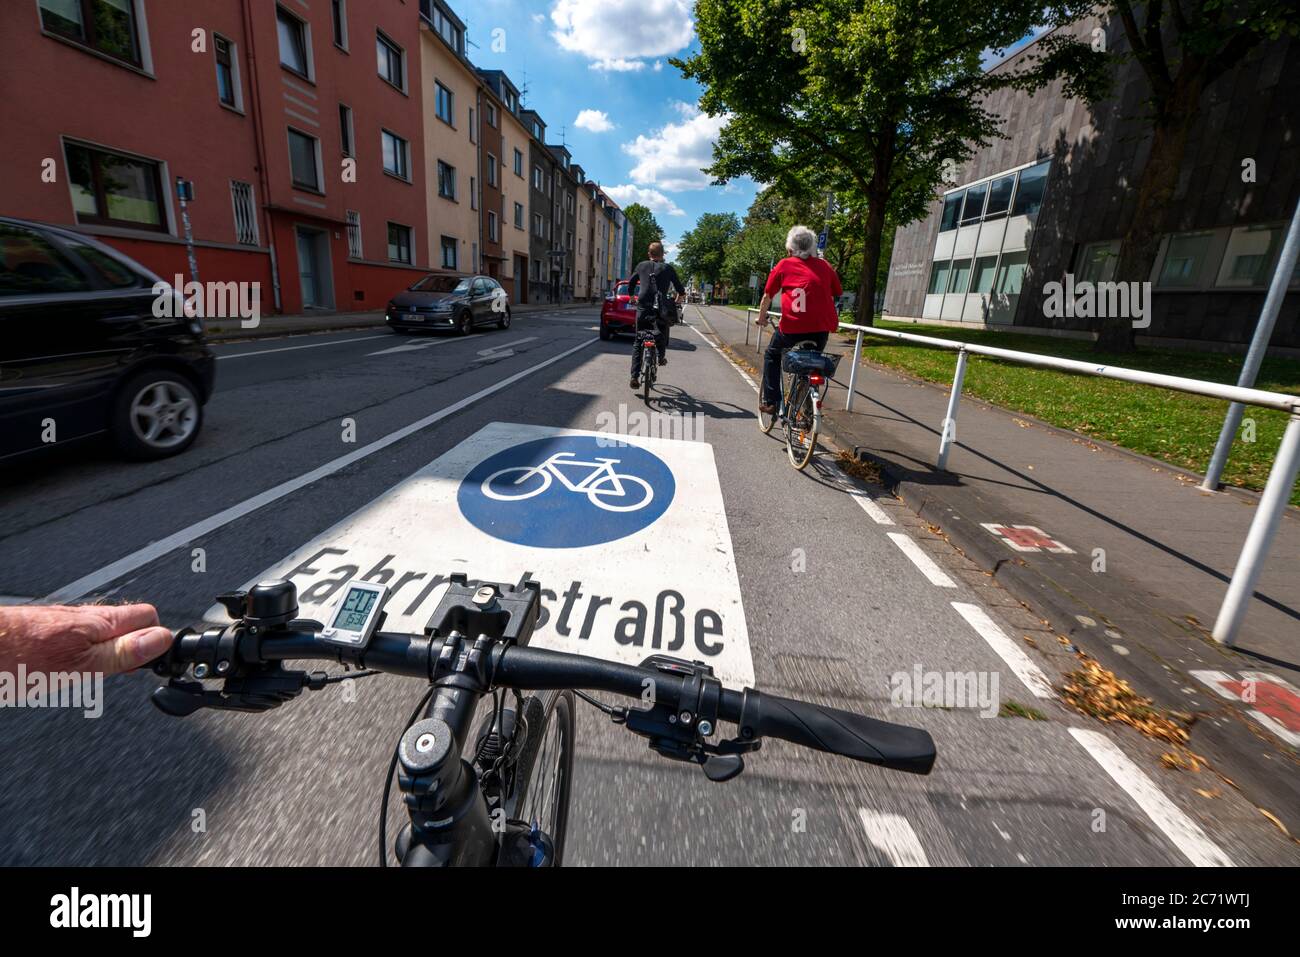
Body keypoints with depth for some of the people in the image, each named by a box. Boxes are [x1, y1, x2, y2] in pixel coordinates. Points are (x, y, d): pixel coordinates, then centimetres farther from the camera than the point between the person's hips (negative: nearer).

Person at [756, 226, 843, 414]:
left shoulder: (784, 265, 6)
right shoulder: (825, 266, 11)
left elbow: (767, 296, 13)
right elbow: (838, 295, 16)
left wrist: (761, 318, 28)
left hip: (792, 327, -2)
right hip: (821, 328, 3)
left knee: (772, 356, 22)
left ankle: (771, 402, 16)